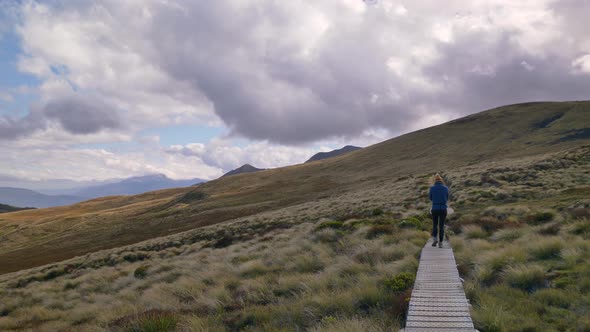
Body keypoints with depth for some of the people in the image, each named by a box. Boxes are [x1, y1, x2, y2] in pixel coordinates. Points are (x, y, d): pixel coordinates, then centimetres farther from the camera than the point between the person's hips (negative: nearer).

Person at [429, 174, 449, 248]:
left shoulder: (432, 188, -3)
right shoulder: (445, 188, 0)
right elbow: (446, 199, 13)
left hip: (435, 209, -1)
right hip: (443, 209, 1)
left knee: (435, 225, 17)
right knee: (441, 226, 9)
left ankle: (434, 239, -4)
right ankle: (440, 243, 4)